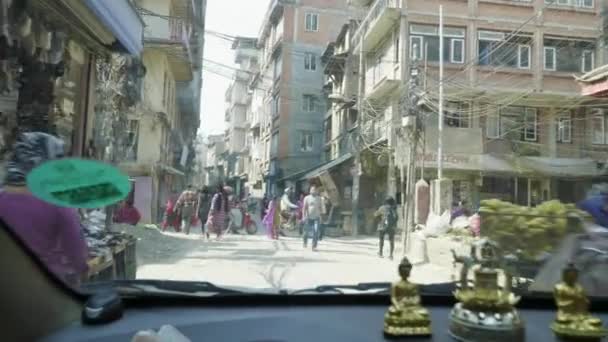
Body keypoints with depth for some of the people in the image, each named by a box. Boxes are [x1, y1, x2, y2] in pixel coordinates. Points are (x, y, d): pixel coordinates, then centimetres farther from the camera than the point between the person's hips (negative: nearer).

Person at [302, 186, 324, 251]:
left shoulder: (319, 198, 9)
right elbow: (304, 208, -4)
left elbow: (321, 208, 14)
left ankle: (314, 246, -11)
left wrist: (320, 216, 10)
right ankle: (305, 242, 40)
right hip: (309, 217, -1)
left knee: (316, 232, -14)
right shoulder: (307, 198, 1)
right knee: (307, 231, 10)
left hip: (316, 217, 1)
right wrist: (304, 216, -12)